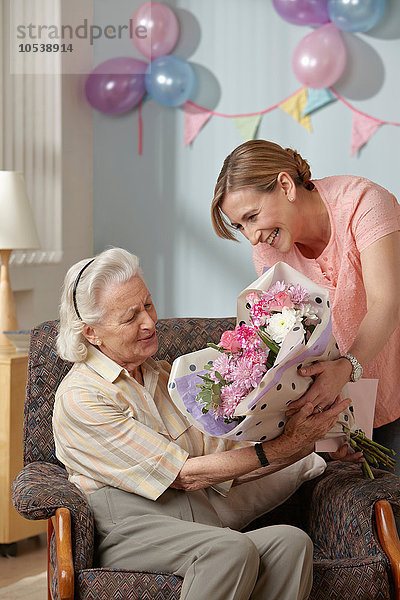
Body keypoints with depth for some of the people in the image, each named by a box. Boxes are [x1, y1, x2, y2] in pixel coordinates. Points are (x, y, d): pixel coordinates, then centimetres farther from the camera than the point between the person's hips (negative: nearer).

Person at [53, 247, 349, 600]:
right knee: (232, 549, -37)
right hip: (130, 531, -6)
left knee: (290, 541, -27)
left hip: (200, 527, 6)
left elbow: (225, 465, 14)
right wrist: (282, 447, -9)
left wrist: (303, 442, 0)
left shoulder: (166, 376, 21)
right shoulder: (79, 398, -4)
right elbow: (185, 475, -9)